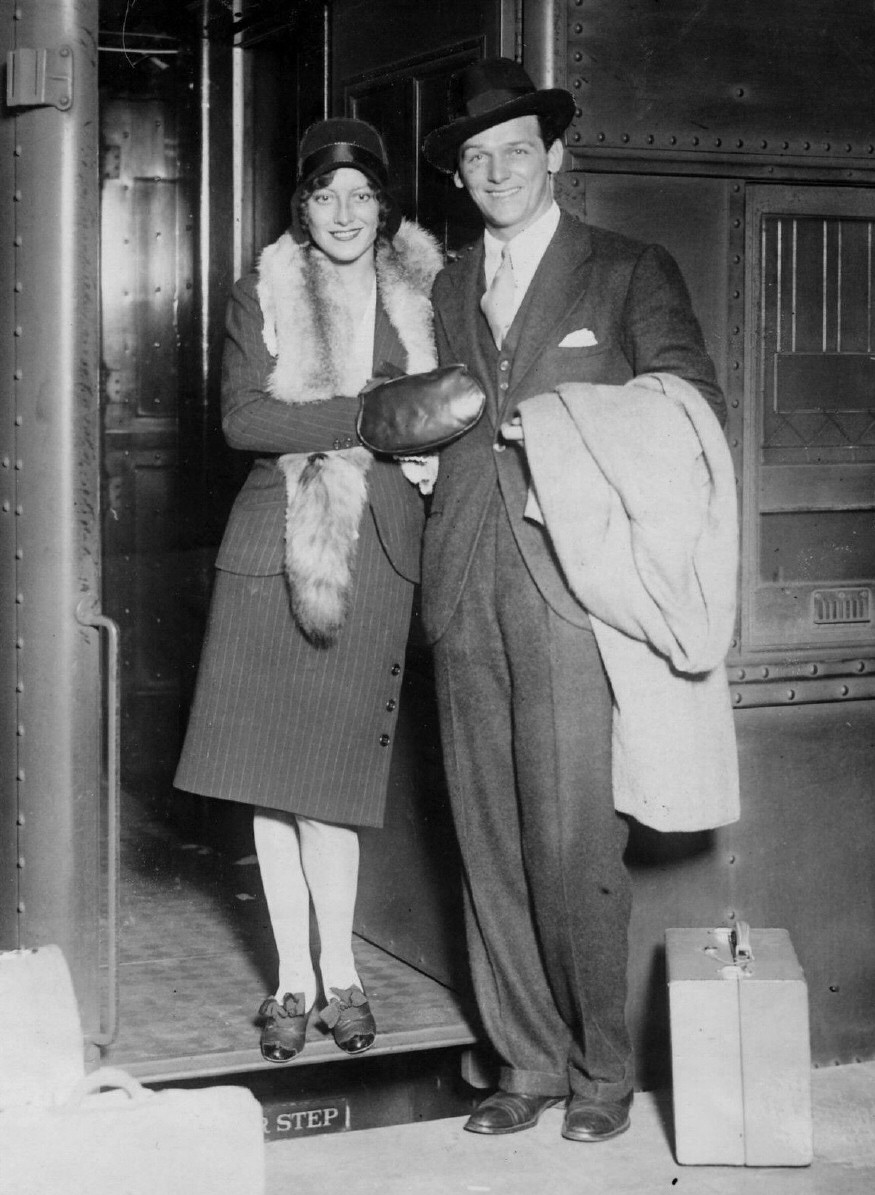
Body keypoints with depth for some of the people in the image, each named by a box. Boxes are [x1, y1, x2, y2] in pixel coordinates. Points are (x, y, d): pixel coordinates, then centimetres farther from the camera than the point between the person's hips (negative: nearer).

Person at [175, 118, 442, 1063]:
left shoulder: (421, 295, 9)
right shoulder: (263, 295, 5)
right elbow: (242, 417, -7)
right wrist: (371, 419, -15)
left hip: (379, 553, 0)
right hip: (275, 548, 0)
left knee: (332, 772, 0)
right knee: (270, 773, 2)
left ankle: (337, 969, 15)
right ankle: (295, 975, 14)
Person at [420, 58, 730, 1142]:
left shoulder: (631, 273, 8)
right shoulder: (446, 289, 20)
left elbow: (693, 400, 1)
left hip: (571, 579, -4)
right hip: (464, 590, 4)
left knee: (573, 840, -7)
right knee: (489, 839, 5)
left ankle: (601, 1070, 9)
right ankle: (527, 1061, 16)